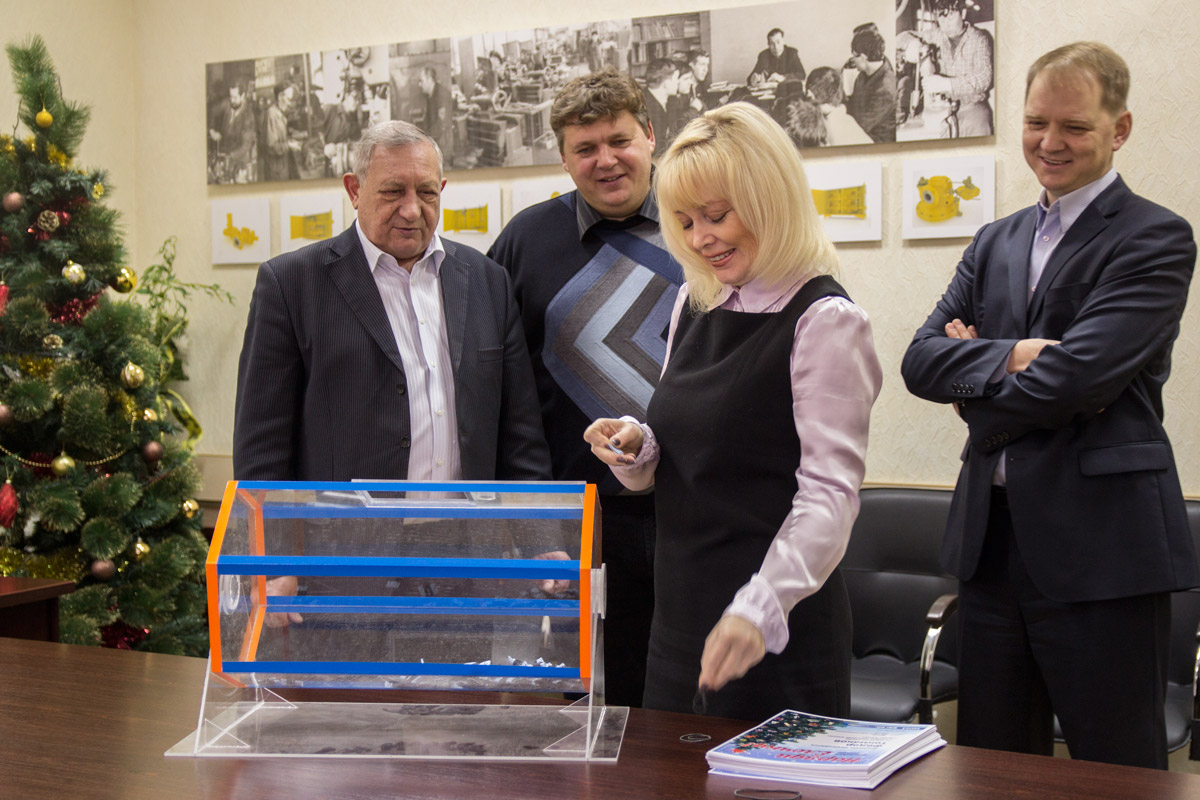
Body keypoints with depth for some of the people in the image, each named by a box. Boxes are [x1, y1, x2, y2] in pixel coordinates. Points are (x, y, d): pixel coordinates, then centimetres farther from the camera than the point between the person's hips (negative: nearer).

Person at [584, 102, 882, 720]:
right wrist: (635, 449, -6)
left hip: (780, 629, -7)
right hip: (679, 616, 7)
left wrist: (761, 610, -32)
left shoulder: (825, 321, -13)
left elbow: (830, 493, -20)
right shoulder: (694, 305, 9)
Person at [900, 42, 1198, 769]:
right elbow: (921, 360, 2)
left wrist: (977, 390, -3)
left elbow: (1078, 378, -18)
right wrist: (1012, 355, -14)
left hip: (1101, 546, -6)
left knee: (1118, 772, 5)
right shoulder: (997, 242, 15)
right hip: (995, 541, 6)